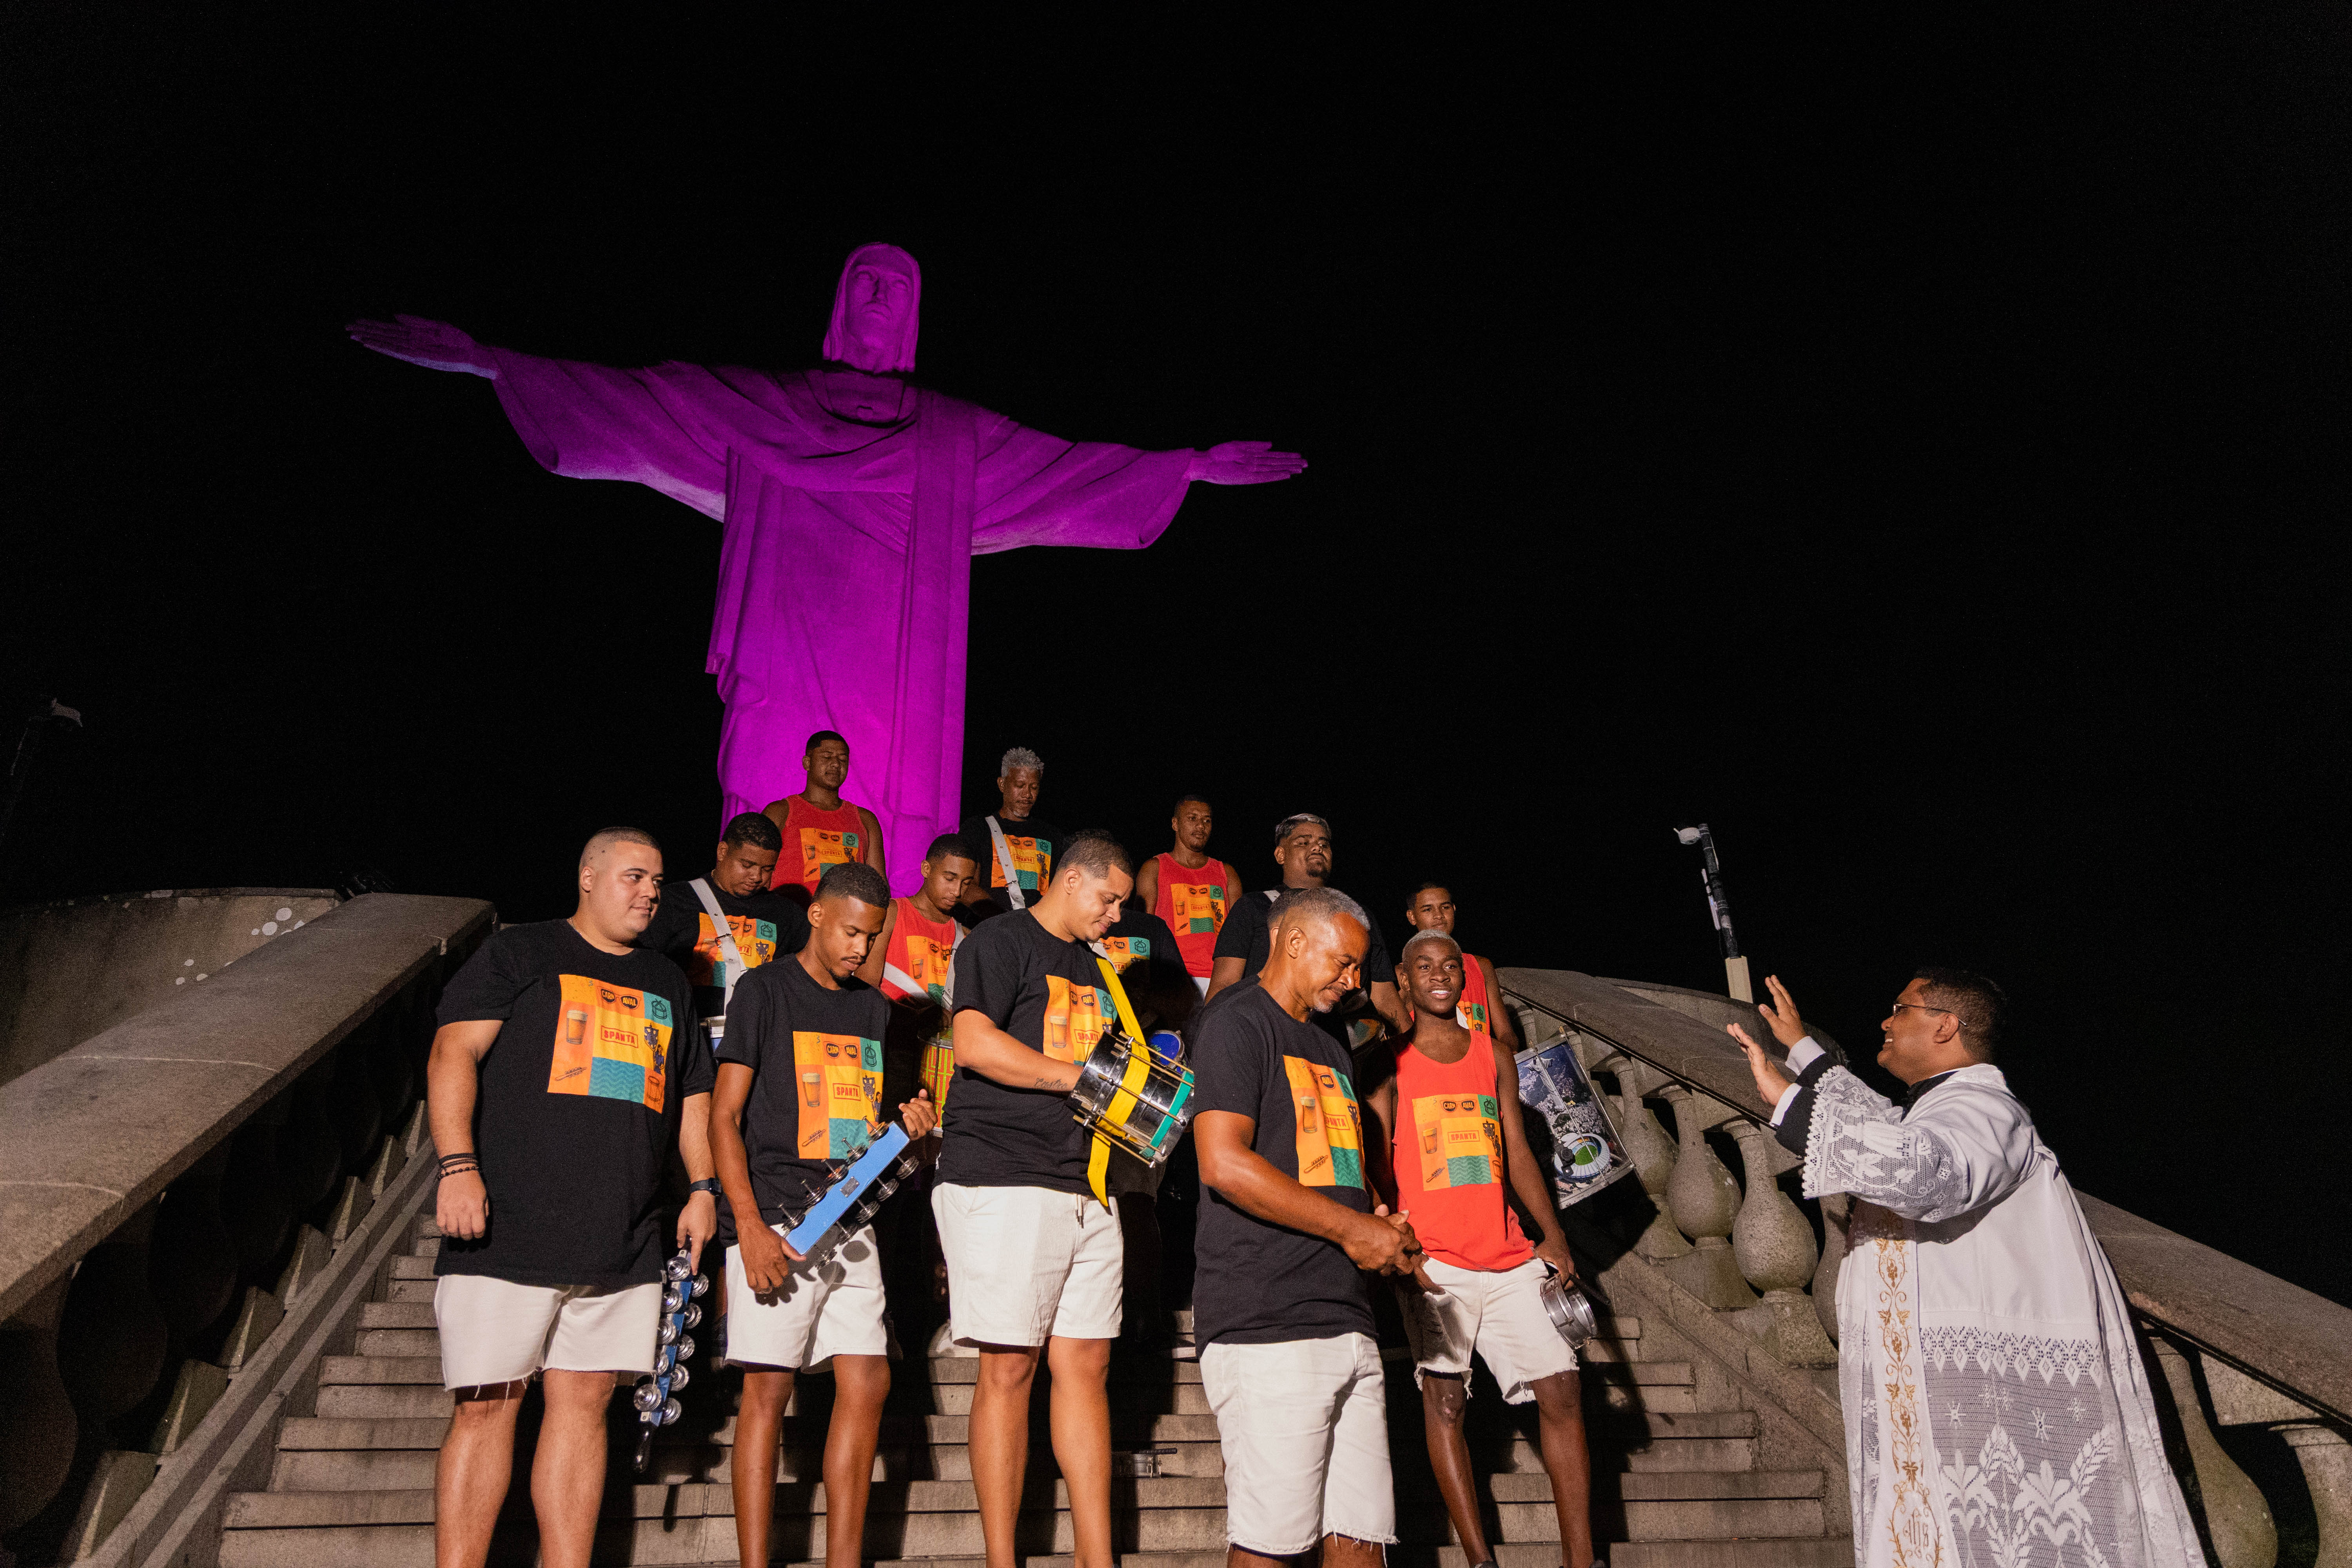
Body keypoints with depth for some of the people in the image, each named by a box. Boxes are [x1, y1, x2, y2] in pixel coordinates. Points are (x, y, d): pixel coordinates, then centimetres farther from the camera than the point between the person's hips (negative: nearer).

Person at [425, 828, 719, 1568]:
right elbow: (454, 1052, -4)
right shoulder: (517, 953, 5)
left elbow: (693, 1096, 23)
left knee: (584, 1403, 7)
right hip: (507, 1230, -4)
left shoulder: (669, 984, 20)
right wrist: (458, 1163, -16)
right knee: (486, 1406, -1)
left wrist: (703, 1186, 12)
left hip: (623, 1244, 4)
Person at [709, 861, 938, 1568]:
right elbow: (725, 1117, -6)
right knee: (768, 1386, -2)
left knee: (868, 1382, 3)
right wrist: (751, 1227, -15)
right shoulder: (765, 990, -2)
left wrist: (904, 1125, 0)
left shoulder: (872, 1007, 15)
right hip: (776, 1219, -5)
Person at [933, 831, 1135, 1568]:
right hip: (1003, 1180, -8)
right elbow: (975, 1043, -17)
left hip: (1083, 1188, 8)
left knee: (1085, 1364, 7)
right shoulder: (1000, 942, -3)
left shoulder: (1088, 968, 23)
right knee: (1008, 1368, -2)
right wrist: (1084, 1078, -14)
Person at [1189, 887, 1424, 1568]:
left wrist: (1382, 1227, 8)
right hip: (1266, 1327, -8)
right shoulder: (1236, 1022, -6)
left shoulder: (1330, 1050, 24)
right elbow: (1225, 1163, -18)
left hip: (1348, 1321, 8)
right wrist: (1352, 1229, -12)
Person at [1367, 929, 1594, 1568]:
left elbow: (1518, 1152, 13)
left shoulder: (1494, 1055, 14)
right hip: (1434, 1261, -4)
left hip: (1509, 1256, 4)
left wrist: (1552, 1233, 2)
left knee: (1562, 1389, 0)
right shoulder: (1390, 1061, 1)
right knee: (1445, 1398, -3)